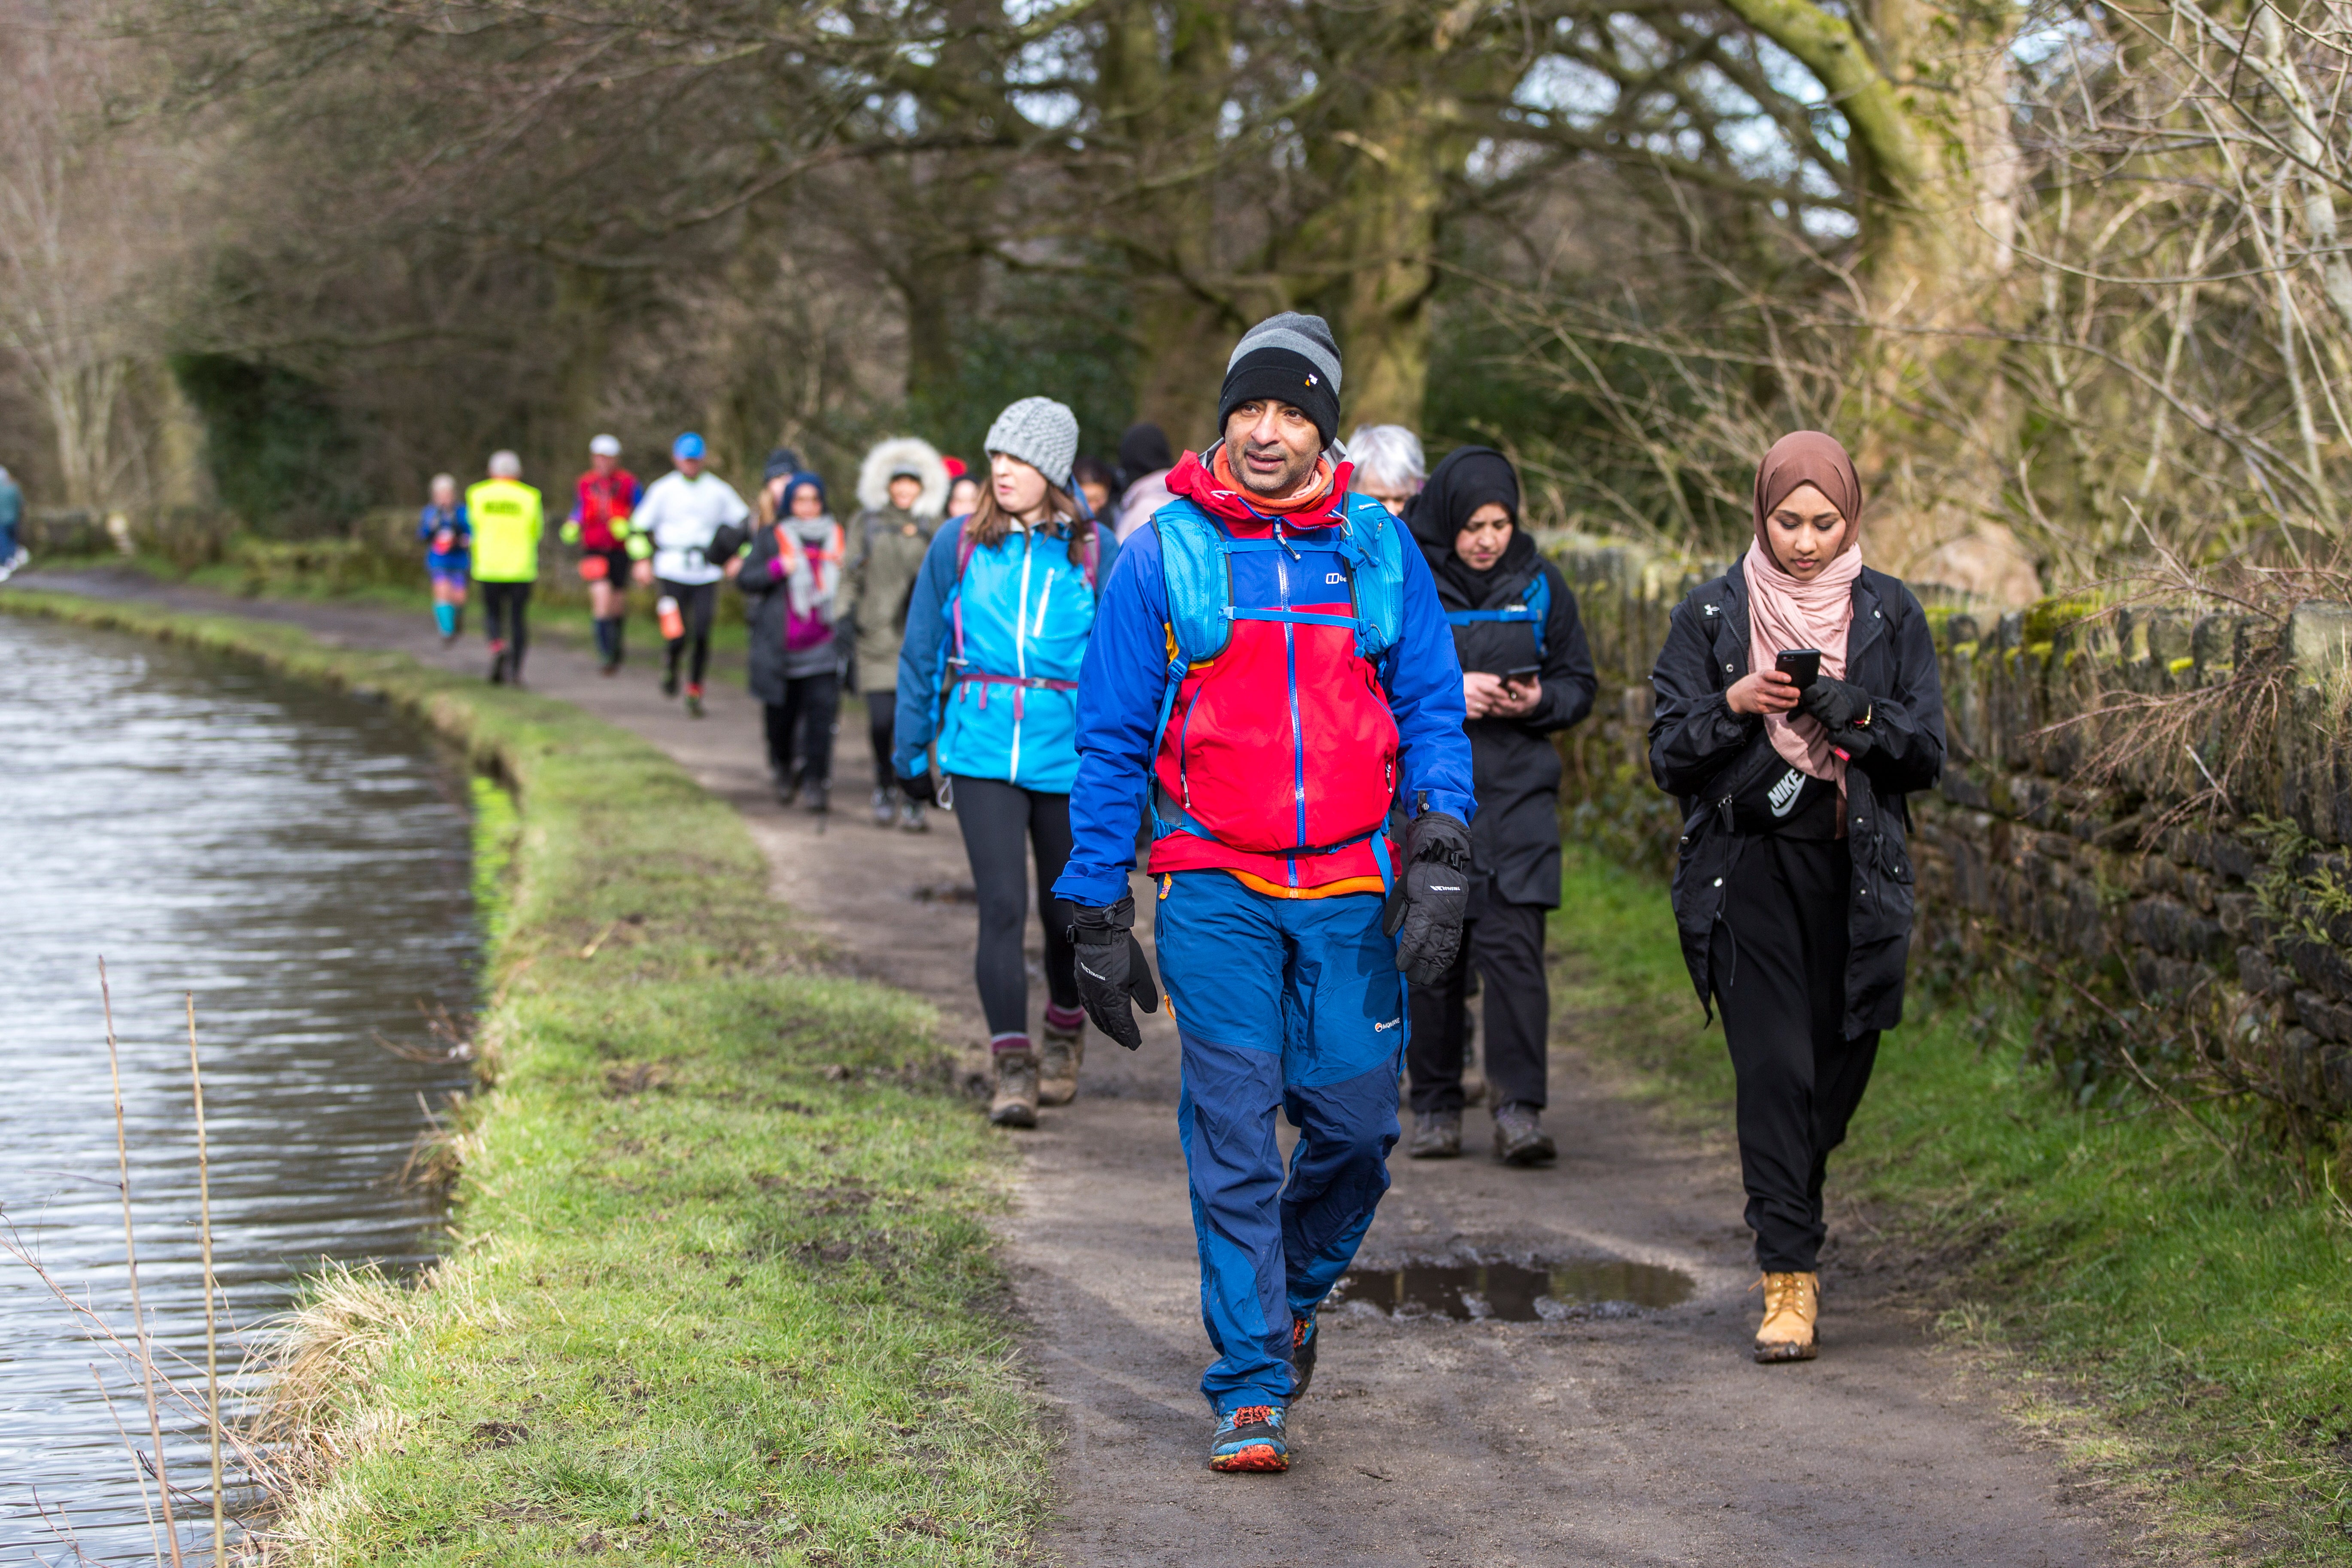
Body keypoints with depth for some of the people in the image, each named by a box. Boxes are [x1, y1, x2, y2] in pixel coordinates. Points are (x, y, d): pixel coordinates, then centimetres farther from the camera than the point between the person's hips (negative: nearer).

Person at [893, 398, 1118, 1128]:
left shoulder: (1094, 554, 0)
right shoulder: (959, 545, 3)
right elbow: (922, 651, 11)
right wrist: (912, 751, 13)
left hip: (1069, 758, 0)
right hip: (983, 755, 0)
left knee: (1067, 910, 11)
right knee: (1002, 906, -11)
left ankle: (1064, 1035, 37)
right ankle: (1012, 1067, -9)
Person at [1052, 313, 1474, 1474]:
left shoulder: (1379, 550, 6)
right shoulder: (1163, 554, 1)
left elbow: (1433, 711, 8)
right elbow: (1110, 742, 4)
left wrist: (1440, 855, -8)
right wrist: (1097, 913, 2)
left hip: (1349, 894, 2)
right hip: (1215, 890, -2)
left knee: (1356, 1126, 4)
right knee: (1233, 1140, -5)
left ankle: (1293, 1294, 33)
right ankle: (1251, 1391, 0)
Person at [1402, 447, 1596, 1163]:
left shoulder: (1540, 584, 7)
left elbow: (1578, 684, 12)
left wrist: (1538, 702, -9)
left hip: (1517, 790, 0)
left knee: (1512, 943, -12)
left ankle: (1519, 1107, -13)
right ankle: (1436, 1107, 13)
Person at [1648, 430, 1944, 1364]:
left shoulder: (1890, 615, 7)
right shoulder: (1712, 615, 3)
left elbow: (1928, 755, 4)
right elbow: (1670, 757, 1)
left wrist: (1859, 717, -15)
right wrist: (1735, 706, -17)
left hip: (1856, 875, 2)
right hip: (1748, 868, -2)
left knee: (1838, 1072, 6)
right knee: (1774, 1068, -12)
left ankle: (1790, 1213, 35)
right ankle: (1790, 1282, -12)